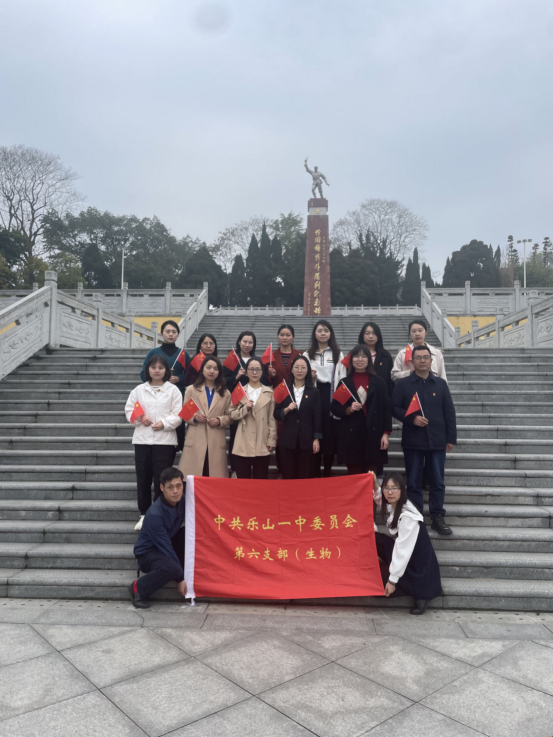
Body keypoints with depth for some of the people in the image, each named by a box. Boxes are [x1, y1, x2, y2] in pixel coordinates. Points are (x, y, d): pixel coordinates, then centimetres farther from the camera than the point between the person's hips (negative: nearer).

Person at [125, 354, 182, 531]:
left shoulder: (173, 390, 2)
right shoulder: (139, 390, 9)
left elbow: (178, 415, -3)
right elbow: (129, 410, 8)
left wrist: (164, 423, -18)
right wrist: (140, 418, -10)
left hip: (165, 440, -2)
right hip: (142, 439, 3)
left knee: (161, 480, 0)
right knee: (142, 478, 8)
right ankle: (144, 514, 22)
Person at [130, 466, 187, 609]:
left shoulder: (182, 501, -12)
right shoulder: (154, 515, -28)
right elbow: (165, 547, -24)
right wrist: (180, 578, -20)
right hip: (148, 552, -6)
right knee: (171, 568, -36)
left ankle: (187, 571, -1)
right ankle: (139, 588, -9)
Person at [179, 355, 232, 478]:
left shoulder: (225, 393, 11)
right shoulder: (191, 390, 8)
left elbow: (230, 416, 9)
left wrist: (220, 421, -10)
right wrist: (194, 417, -13)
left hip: (217, 442, 1)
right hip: (195, 442, -1)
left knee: (215, 480, 2)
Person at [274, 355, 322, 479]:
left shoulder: (313, 392, 4)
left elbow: (317, 417, 2)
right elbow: (276, 415, 5)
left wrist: (316, 439, -3)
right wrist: (287, 409, -14)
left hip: (306, 439, 0)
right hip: (287, 439, 0)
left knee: (304, 476, 5)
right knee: (288, 476, 5)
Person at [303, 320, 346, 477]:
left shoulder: (338, 353, 8)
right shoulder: (308, 354, 12)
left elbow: (342, 378, 4)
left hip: (331, 396, -1)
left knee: (330, 434, 1)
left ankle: (327, 473, 14)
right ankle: (315, 473, 11)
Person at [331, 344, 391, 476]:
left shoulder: (378, 382, 7)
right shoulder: (344, 383, 8)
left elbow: (386, 409, 4)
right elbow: (334, 408, 7)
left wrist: (386, 433, -4)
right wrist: (348, 410, -12)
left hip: (373, 434, 0)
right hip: (351, 435, 0)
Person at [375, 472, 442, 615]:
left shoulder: (408, 516, -27)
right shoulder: (392, 506, -4)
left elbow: (403, 550, -26)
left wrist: (392, 580, -21)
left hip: (417, 565, -7)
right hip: (402, 560, 7)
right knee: (372, 538, -12)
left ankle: (420, 592, 0)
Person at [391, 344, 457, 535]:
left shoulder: (441, 383, 8)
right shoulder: (403, 384, 2)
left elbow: (449, 412, 7)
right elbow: (395, 408, -1)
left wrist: (451, 438, 3)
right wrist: (412, 419, -17)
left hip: (437, 441, 2)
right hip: (412, 441, -1)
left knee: (438, 482, 6)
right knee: (414, 482, 6)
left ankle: (438, 518, 17)